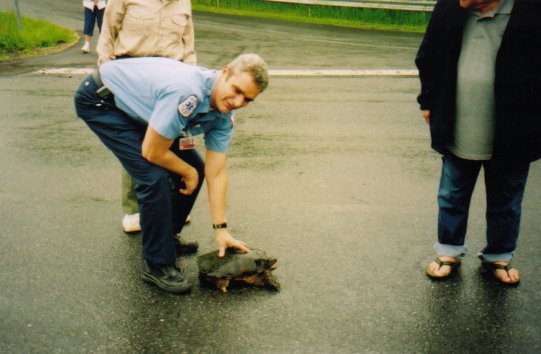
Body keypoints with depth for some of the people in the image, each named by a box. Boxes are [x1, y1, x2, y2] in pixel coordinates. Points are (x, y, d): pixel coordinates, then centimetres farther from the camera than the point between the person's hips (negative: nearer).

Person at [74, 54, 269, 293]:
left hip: (136, 105, 8)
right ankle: (157, 265, -5)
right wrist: (188, 173, -11)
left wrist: (221, 229, -9)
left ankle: (165, 237, 25)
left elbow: (216, 173, -7)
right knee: (156, 177, -21)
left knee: (194, 168, 4)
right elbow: (152, 153, -29)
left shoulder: (223, 115, -11)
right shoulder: (186, 94, -38)